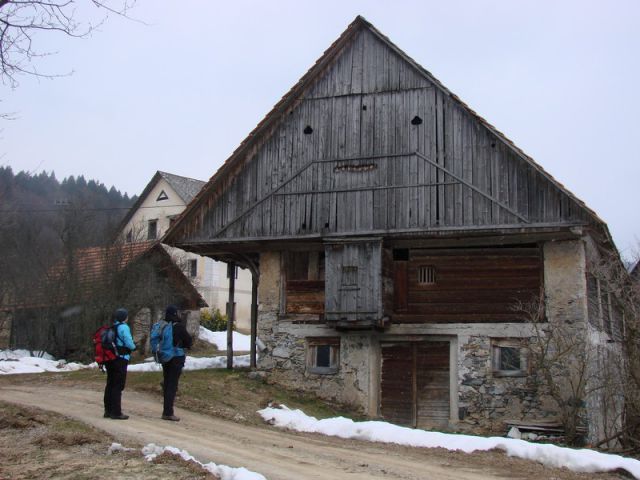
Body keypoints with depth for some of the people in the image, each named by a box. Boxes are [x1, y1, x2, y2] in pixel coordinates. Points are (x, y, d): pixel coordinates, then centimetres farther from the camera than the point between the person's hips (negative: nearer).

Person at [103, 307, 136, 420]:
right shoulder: (124, 327, -13)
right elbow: (129, 343, -19)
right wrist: (134, 347, 2)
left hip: (110, 359, 8)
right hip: (120, 360, -8)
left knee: (110, 385, 15)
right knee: (118, 386, -4)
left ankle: (108, 410, 22)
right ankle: (116, 412, -2)